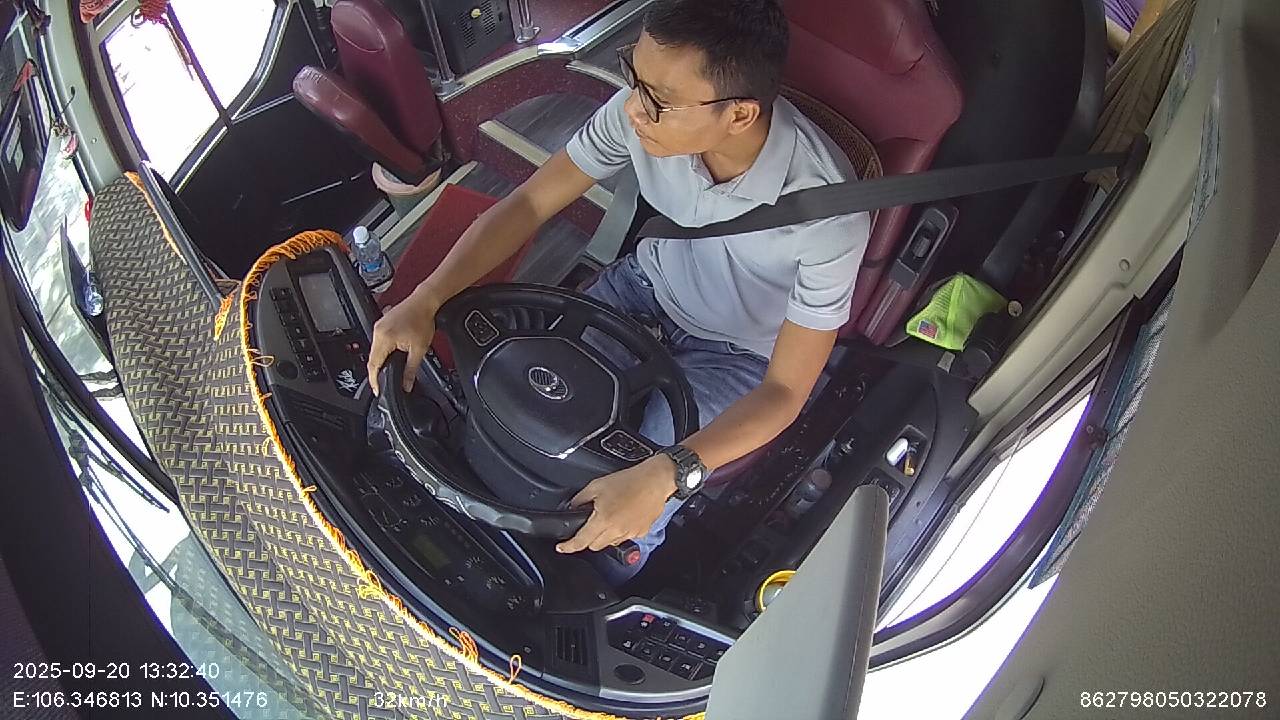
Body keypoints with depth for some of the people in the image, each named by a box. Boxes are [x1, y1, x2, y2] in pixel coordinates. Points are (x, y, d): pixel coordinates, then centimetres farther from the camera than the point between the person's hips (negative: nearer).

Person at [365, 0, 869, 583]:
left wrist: (664, 476, -45)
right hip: (650, 281, 4)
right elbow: (529, 204, -13)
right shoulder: (644, 107, -24)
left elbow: (785, 389, -29)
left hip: (738, 355, -4)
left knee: (623, 526, -20)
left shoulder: (828, 210, -35)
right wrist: (423, 302, -26)